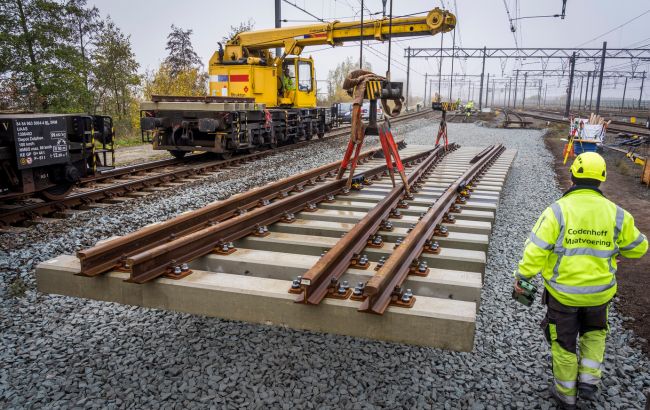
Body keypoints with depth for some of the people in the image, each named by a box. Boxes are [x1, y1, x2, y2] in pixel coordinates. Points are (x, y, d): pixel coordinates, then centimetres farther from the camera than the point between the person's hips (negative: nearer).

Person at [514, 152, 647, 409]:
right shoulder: (616, 214, -9)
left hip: (562, 292, -2)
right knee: (594, 332, 31)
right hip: (599, 291, 2)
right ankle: (589, 381, 26)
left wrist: (522, 276, -8)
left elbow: (536, 249, -20)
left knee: (563, 342, 17)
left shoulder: (558, 210, -19)